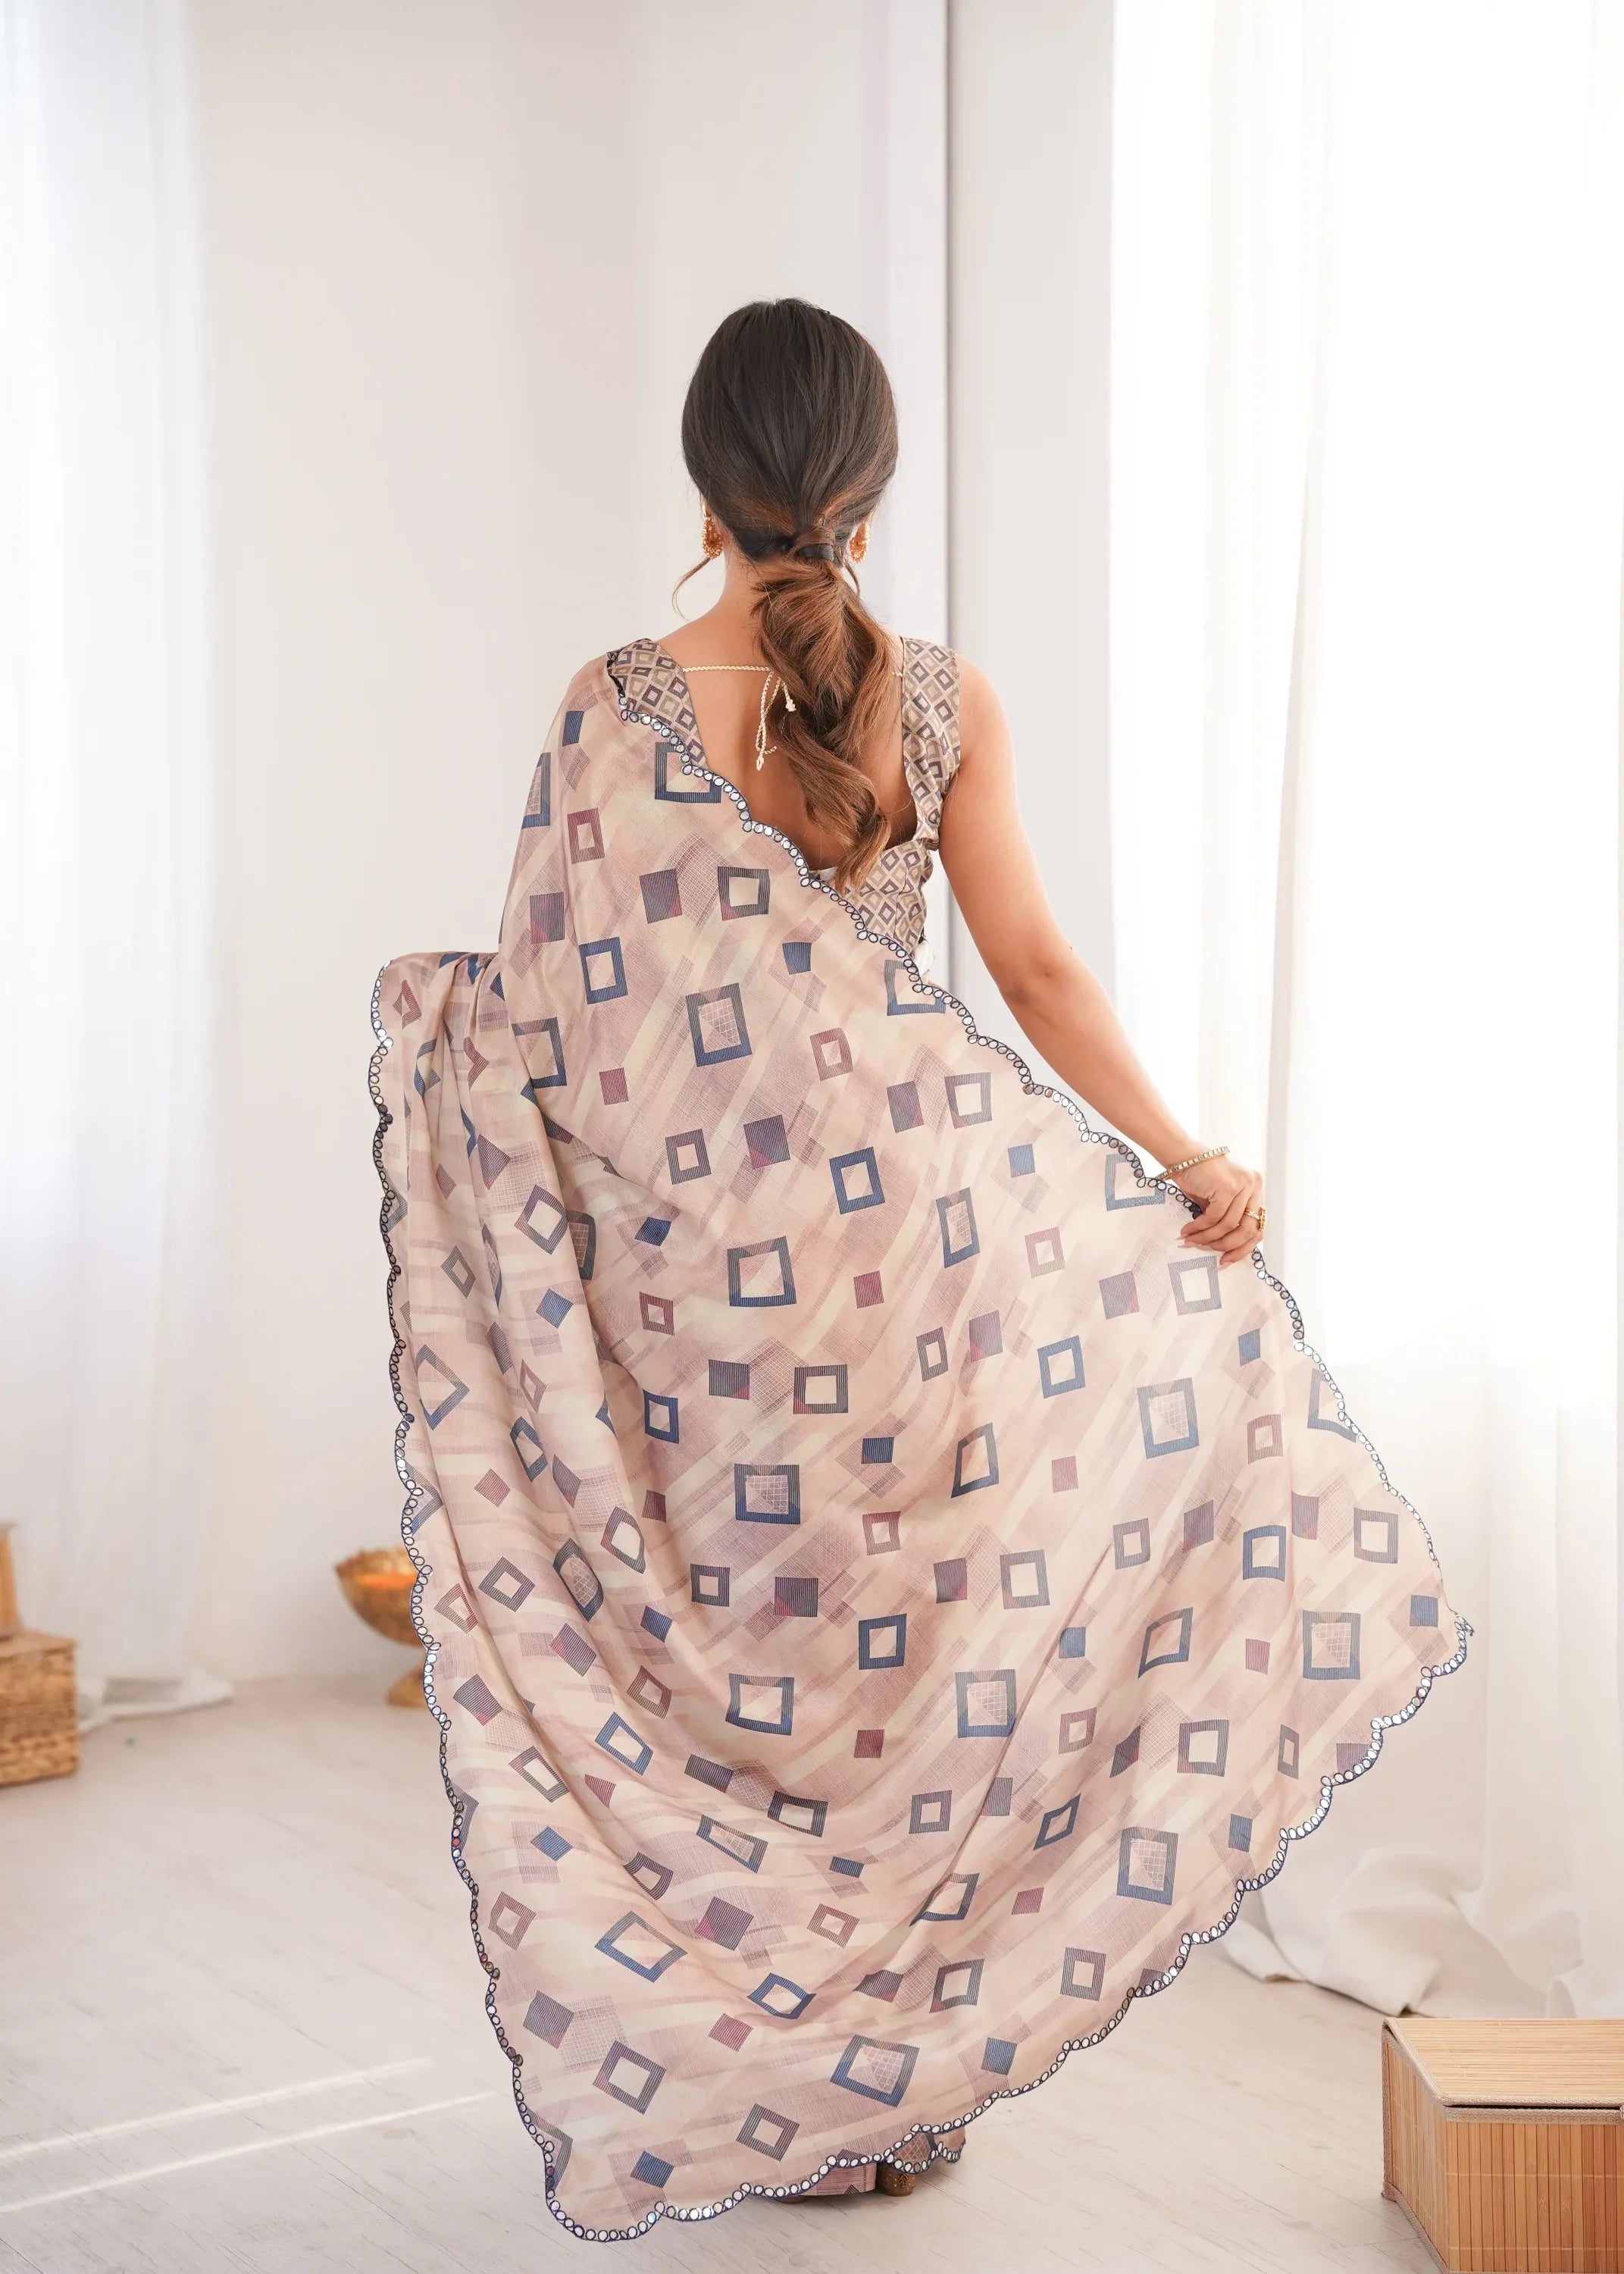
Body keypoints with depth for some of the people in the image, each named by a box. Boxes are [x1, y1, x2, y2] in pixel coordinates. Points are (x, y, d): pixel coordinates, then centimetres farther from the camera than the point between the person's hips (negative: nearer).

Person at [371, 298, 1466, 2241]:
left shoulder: (615, 704, -7)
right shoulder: (943, 701, -1)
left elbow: (548, 1002, -4)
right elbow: (1036, 969, -1)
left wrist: (428, 1008, 18)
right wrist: (1188, 1160, 8)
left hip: (697, 1244, -1)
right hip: (912, 1212, 2)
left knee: (744, 1647, 12)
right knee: (914, 1640, 15)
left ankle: (752, 2087, 24)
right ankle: (908, 2079, 26)